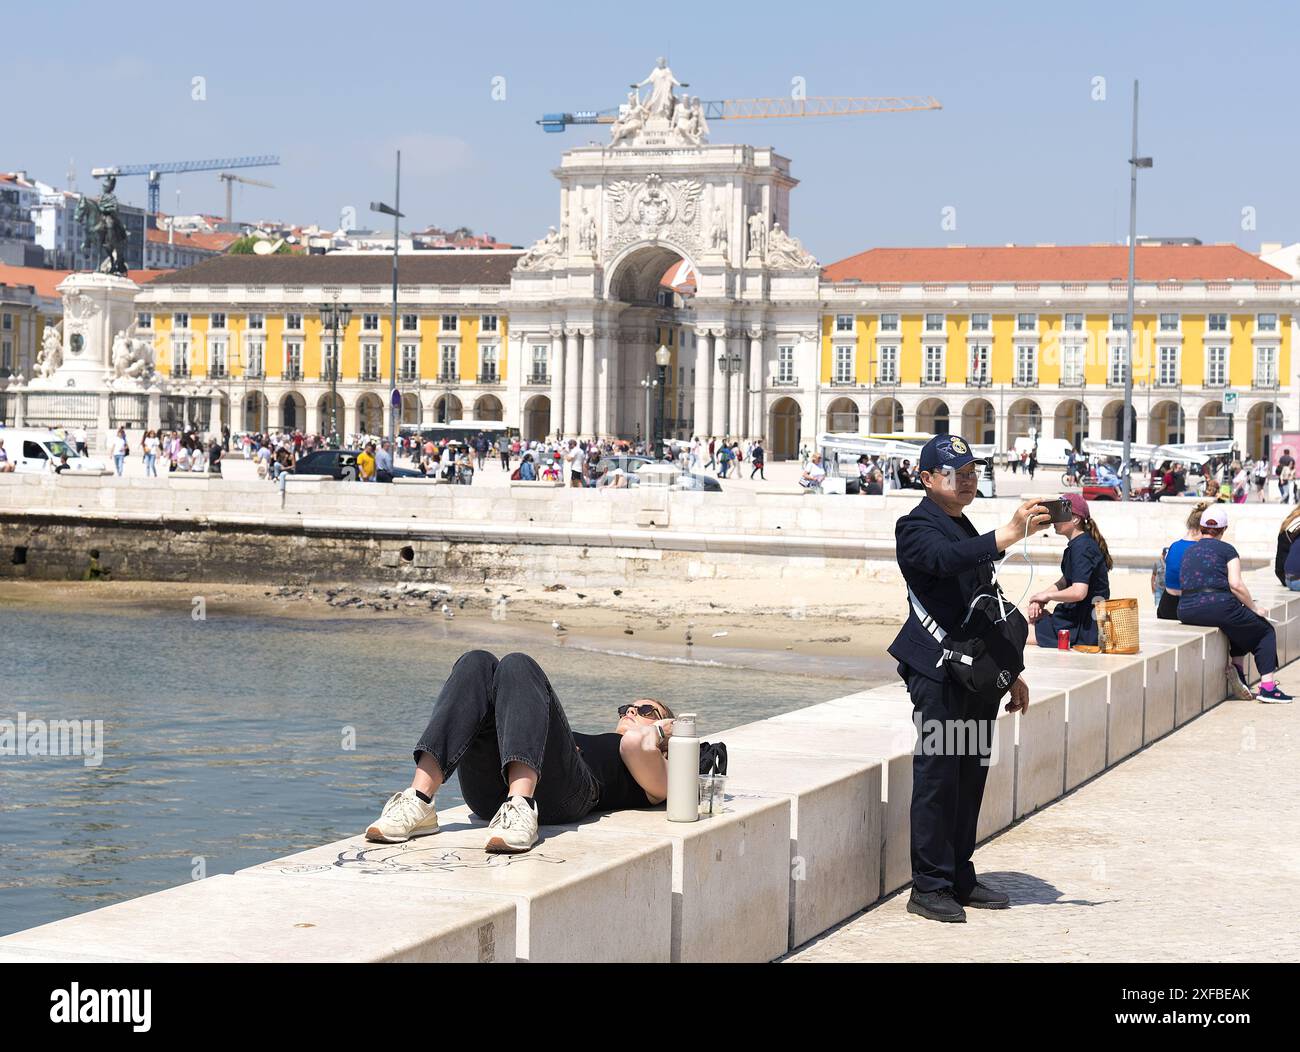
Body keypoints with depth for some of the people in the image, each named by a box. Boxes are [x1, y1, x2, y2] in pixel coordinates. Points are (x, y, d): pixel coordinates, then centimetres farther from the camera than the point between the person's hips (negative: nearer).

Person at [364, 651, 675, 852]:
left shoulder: (655, 773, 29)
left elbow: (637, 743, 3)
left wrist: (659, 730, 23)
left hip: (558, 795, -5)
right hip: (490, 795, 5)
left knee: (518, 666, -21)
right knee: (477, 663, -12)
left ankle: (521, 810, -45)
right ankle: (419, 803, -32)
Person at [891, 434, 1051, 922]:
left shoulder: (967, 530, 22)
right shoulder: (917, 527, -5)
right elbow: (945, 559, -29)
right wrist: (1009, 535, -39)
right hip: (937, 671, -8)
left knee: (970, 774, 10)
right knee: (937, 775, -8)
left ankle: (960, 878, 18)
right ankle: (929, 886, -5)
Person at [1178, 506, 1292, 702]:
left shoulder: (1189, 551, 19)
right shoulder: (1227, 550, 2)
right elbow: (1236, 585, -10)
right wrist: (1255, 609, 2)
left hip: (1186, 612, 6)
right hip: (1217, 606, -6)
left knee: (1241, 625, 31)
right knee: (1265, 631, 14)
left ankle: (1237, 667, 13)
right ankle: (1267, 686, 0)